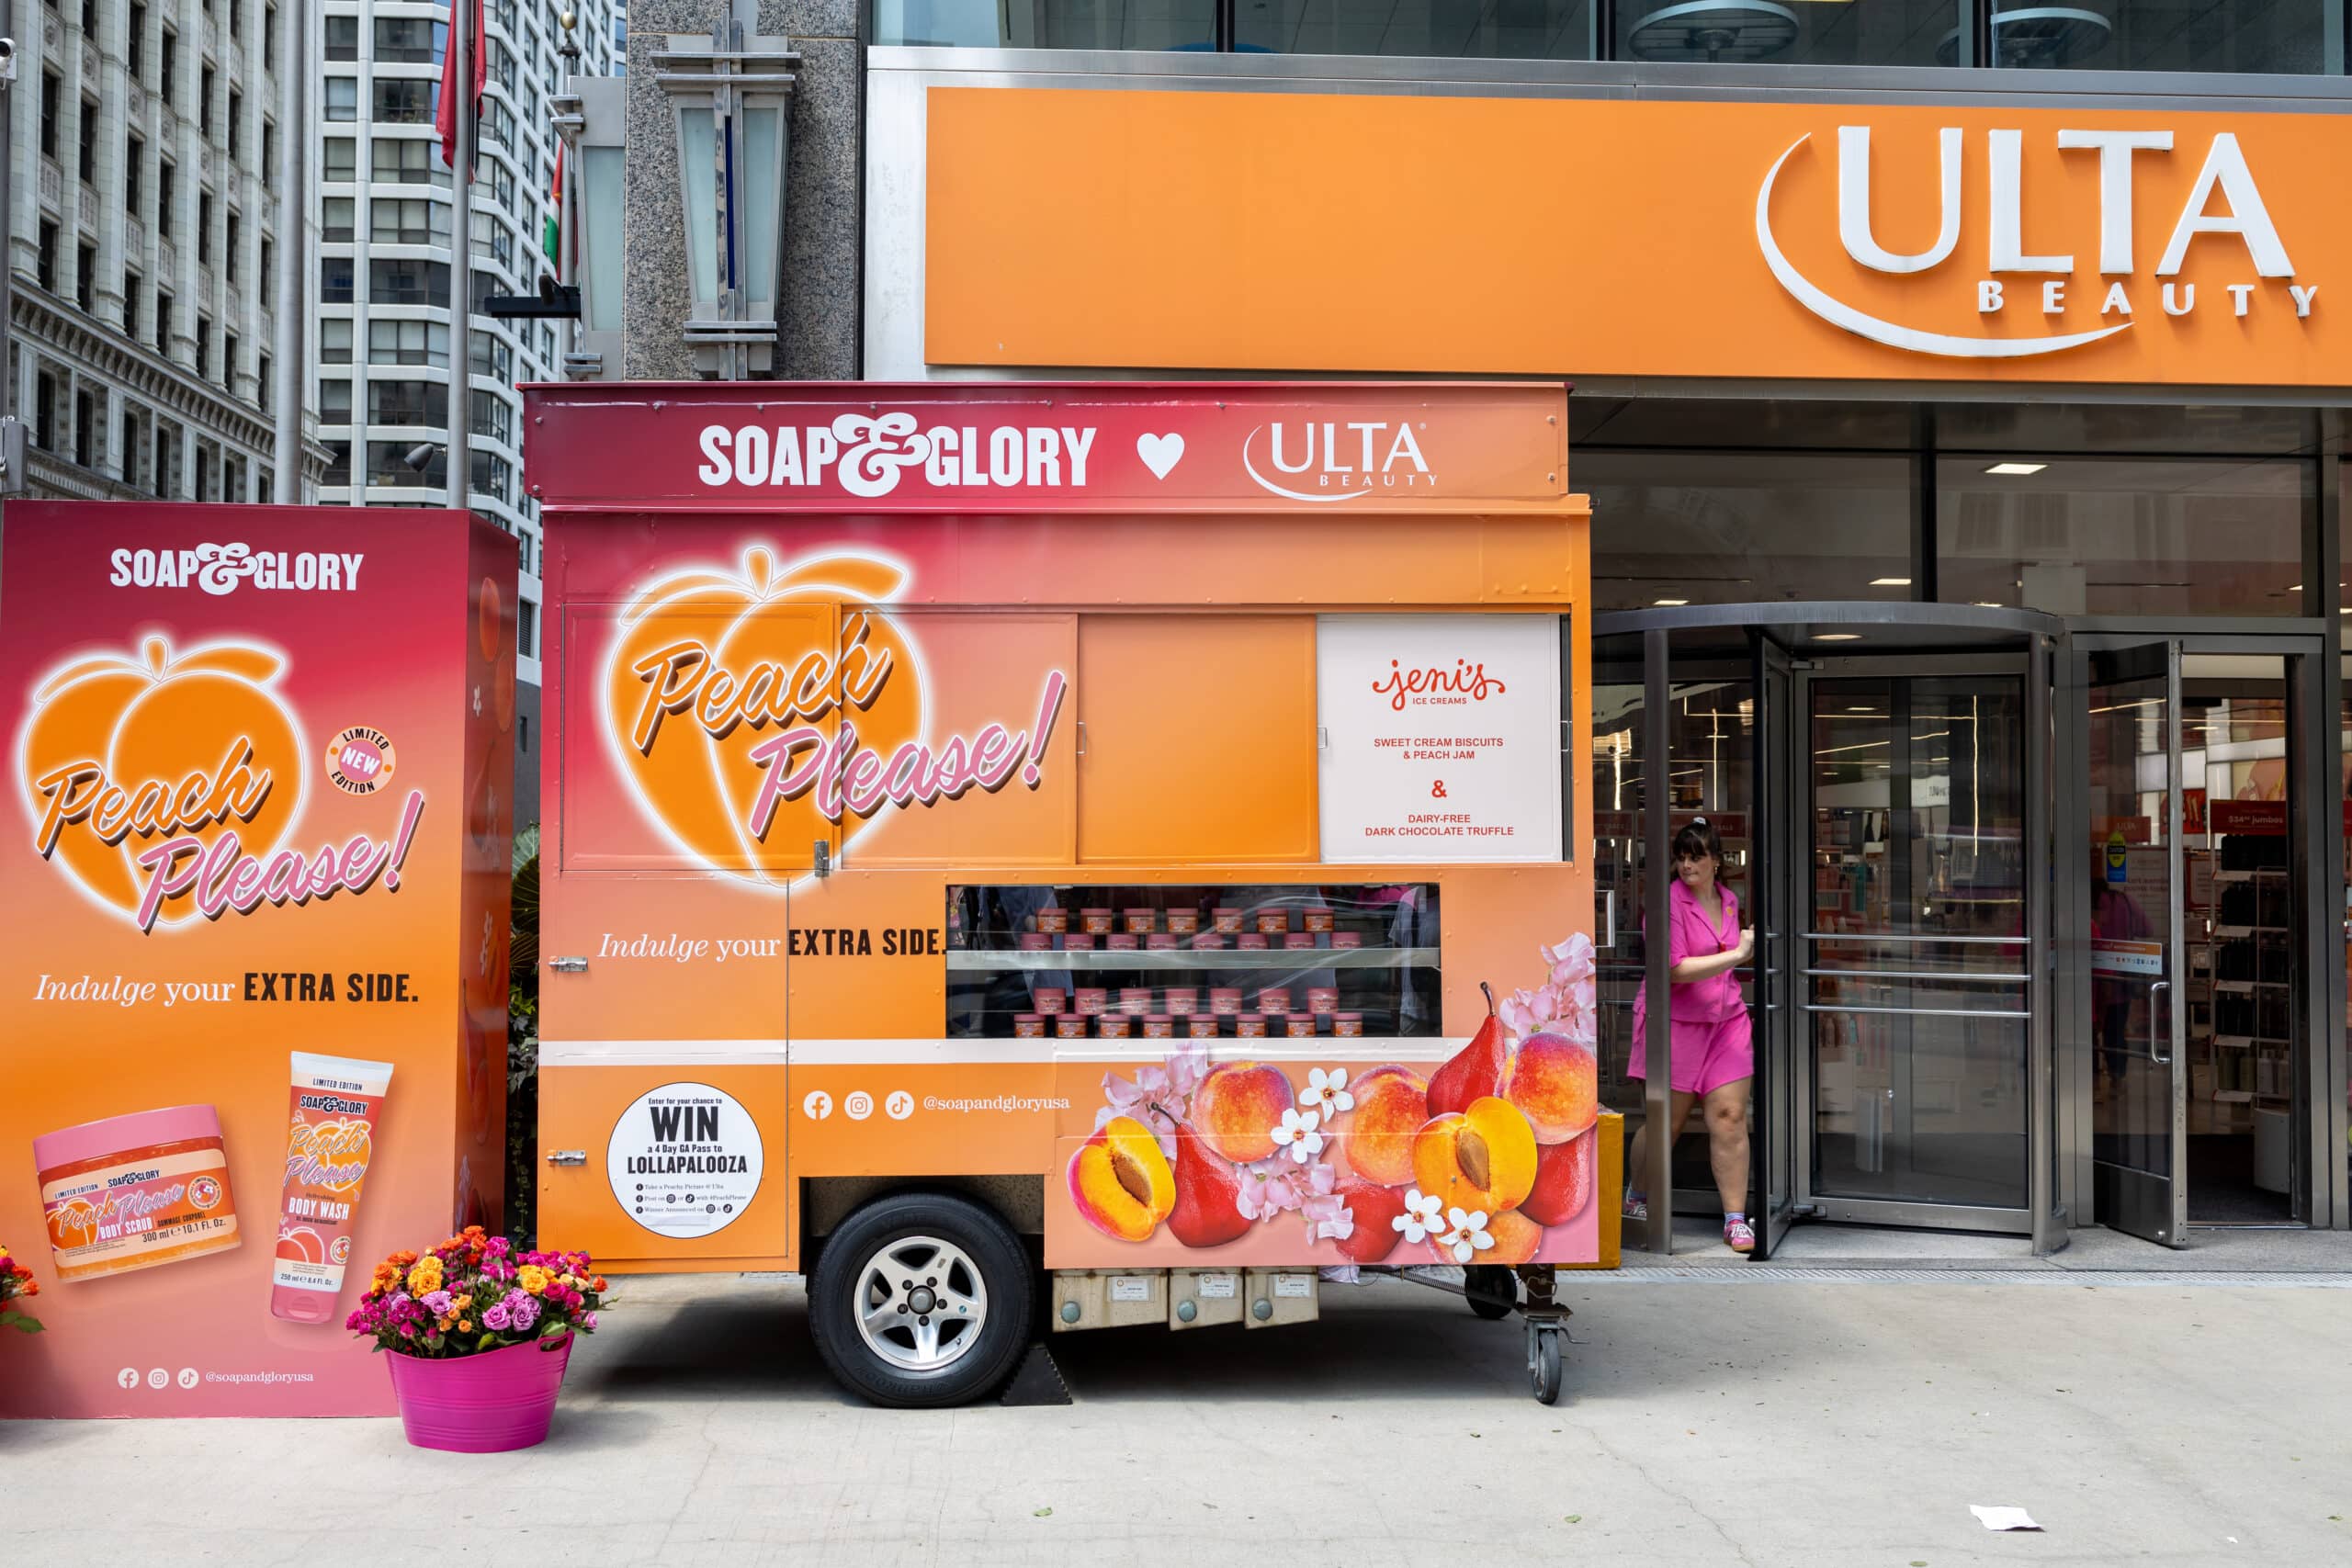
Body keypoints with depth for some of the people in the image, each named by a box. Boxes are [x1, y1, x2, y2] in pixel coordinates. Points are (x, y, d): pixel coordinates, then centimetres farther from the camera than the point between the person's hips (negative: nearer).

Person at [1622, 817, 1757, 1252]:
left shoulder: (1728, 899, 10)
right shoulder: (1668, 902, -13)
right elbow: (1675, 970, -20)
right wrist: (1736, 954, -17)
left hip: (1726, 1021, 5)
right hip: (1675, 1023, -5)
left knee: (1730, 1117, -2)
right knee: (1666, 1123, 4)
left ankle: (1736, 1219, 4)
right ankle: (1635, 1198, 29)